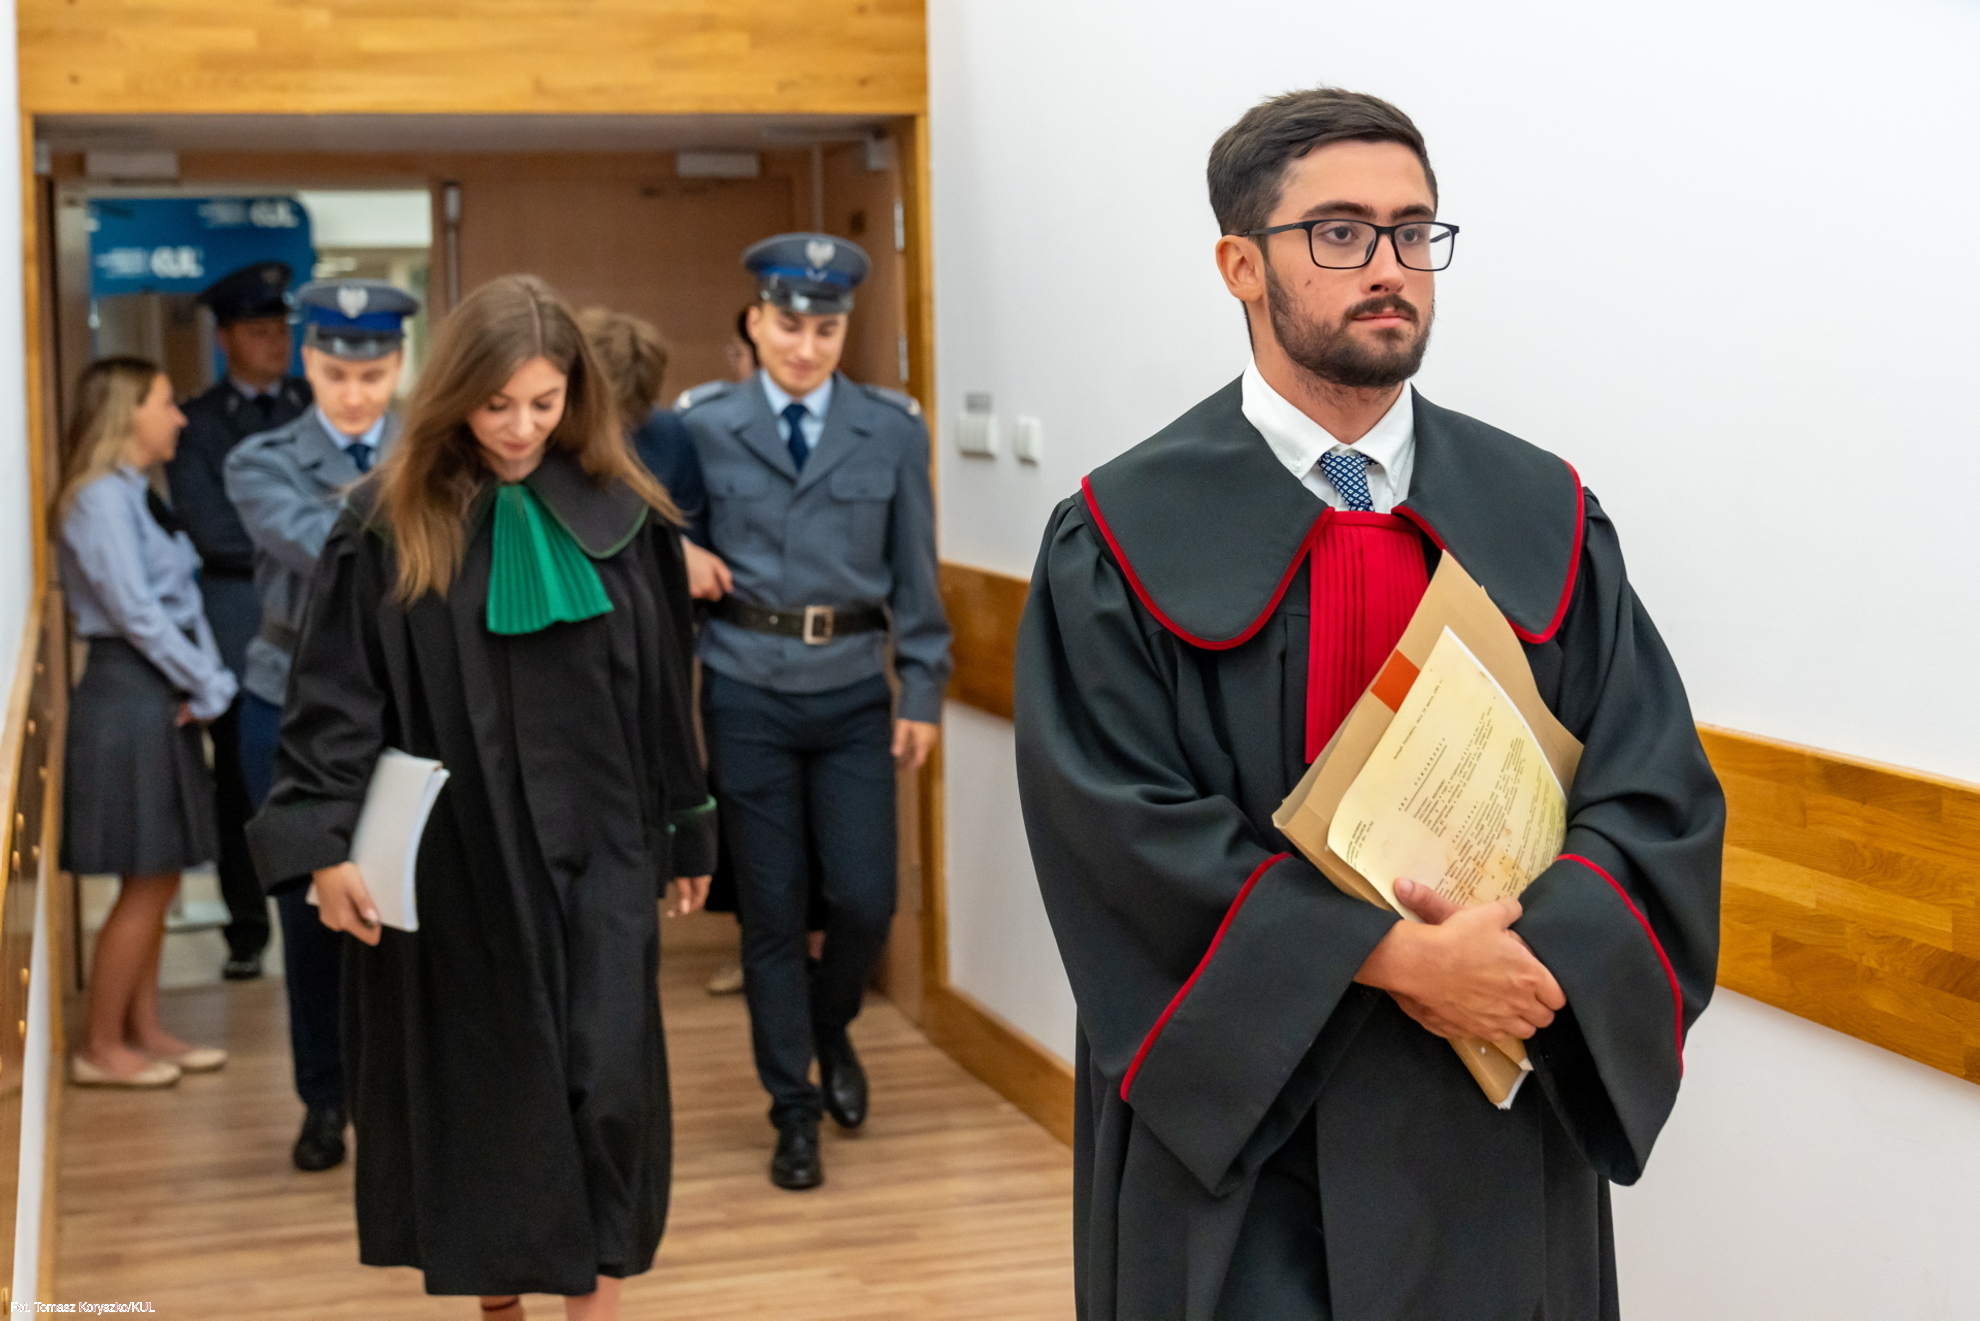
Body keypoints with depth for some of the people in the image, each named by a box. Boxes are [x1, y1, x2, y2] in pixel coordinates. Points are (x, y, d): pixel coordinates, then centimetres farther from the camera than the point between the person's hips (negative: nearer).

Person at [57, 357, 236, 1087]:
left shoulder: (142, 496, 14)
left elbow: (184, 601, 11)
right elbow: (136, 613, -18)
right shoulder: (101, 499, -13)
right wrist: (207, 687, -11)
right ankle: (100, 1047, 8)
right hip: (128, 696, -9)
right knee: (145, 884, -3)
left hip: (165, 699, 9)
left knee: (158, 882, 13)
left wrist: (211, 682, -2)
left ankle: (144, 1030, 22)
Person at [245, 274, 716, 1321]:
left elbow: (661, 686, 8)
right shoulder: (392, 520, -7)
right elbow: (335, 696, -8)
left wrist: (686, 831, 12)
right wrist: (324, 843, -18)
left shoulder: (620, 514, 0)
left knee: (608, 1078, -3)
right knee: (480, 1081, 11)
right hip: (456, 853, -1)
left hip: (597, 846, 1)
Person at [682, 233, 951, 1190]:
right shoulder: (705, 429, 0)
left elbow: (915, 575, 4)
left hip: (853, 693, 1)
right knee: (771, 909, 5)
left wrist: (923, 693, 2)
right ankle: (794, 1108, 19)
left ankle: (830, 1031, 33)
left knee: (865, 900, 0)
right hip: (747, 694, -1)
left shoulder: (893, 431, 2)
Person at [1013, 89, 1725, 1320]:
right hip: (1231, 1133, -3)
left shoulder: (1546, 517, 4)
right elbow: (1118, 825, -13)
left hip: (1497, 1132, 3)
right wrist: (1391, 958, -21)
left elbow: (1661, 792, -1)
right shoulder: (1125, 541, -6)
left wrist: (1539, 948, -20)